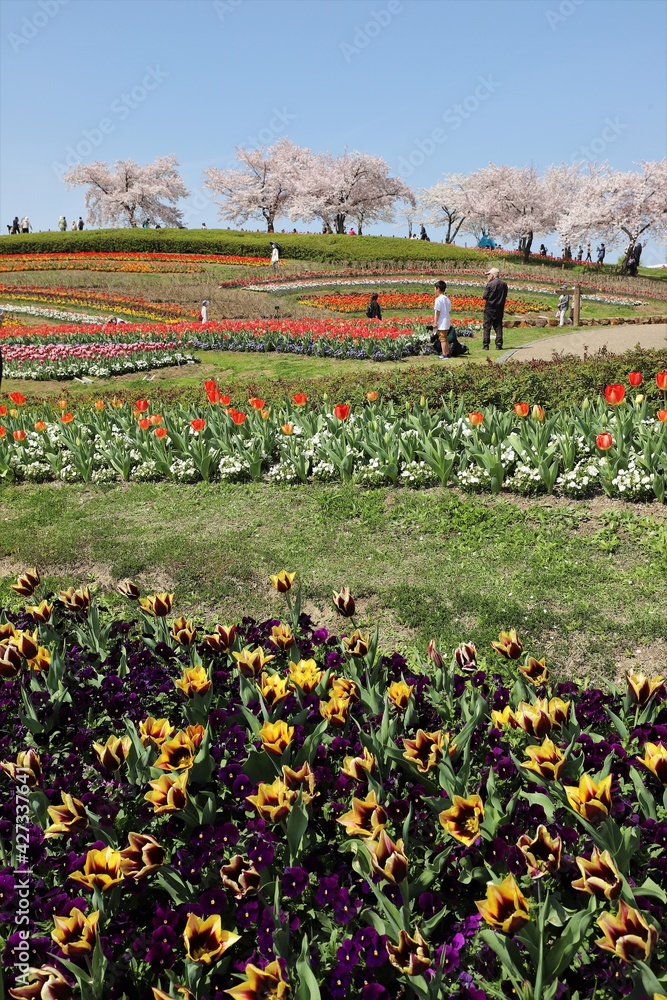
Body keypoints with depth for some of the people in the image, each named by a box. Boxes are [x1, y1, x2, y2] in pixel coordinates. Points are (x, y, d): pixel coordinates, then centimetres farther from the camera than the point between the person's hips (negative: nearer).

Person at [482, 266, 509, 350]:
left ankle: (486, 345, -1)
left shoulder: (490, 284, -13)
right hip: (500, 309, 4)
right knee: (498, 327, 9)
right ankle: (499, 345, 5)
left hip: (490, 309, -4)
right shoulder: (504, 284, 3)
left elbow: (484, 296, -8)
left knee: (487, 327, 2)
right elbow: (505, 296, 8)